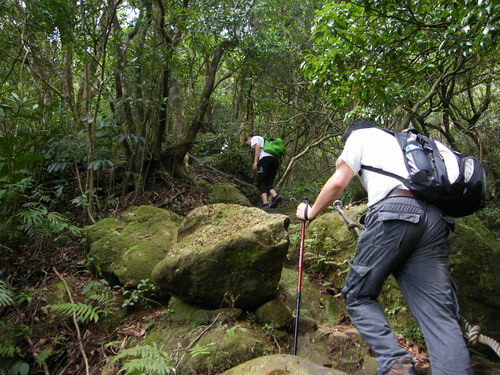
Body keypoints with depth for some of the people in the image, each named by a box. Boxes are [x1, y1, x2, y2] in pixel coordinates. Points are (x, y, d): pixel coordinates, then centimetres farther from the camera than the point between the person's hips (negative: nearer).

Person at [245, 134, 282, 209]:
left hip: (265, 158, -7)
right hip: (275, 160, 7)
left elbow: (258, 146, -3)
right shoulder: (265, 141, 39)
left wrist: (255, 162, -11)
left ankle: (265, 203, -22)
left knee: (261, 183, -7)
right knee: (268, 183, 7)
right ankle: (275, 196, -19)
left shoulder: (254, 138, 19)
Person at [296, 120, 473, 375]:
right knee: (440, 313, 2)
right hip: (435, 219, 6)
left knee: (357, 295, 6)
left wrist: (310, 212, 22)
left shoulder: (360, 136, 19)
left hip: (393, 213, -6)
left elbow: (338, 183, 9)